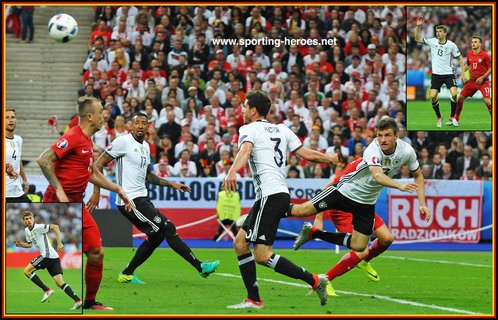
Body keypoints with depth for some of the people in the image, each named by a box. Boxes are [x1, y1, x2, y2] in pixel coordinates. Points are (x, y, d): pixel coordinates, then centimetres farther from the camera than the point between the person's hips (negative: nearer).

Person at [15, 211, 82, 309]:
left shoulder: (38, 227, -8)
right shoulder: (27, 230, 19)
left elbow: (55, 227, -18)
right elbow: (30, 244, 34)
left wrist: (59, 243, -24)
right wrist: (21, 244, 13)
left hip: (47, 255, -9)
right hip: (53, 257, 9)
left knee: (27, 271, -5)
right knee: (59, 282, 0)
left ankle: (47, 290, -6)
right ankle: (78, 300, -9)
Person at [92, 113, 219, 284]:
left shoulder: (145, 146, 16)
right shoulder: (123, 142, -10)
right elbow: (99, 164, -10)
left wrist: (171, 184, 20)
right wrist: (96, 192, -18)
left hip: (141, 198, 10)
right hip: (130, 200, -10)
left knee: (156, 236, 12)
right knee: (168, 228, -10)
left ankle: (127, 274, 18)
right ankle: (200, 266, -8)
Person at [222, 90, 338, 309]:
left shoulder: (249, 129, -1)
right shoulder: (282, 130, 18)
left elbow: (245, 150, -23)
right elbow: (308, 154, 16)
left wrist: (232, 172, -42)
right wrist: (329, 158, 37)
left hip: (270, 195, -9)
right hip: (280, 194, 9)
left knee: (262, 255, -12)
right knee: (240, 243, 12)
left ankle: (314, 281, -13)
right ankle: (254, 300, 9)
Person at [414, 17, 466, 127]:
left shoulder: (451, 45, -5)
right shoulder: (432, 41, 0)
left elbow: (460, 58, 4)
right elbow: (417, 39, 5)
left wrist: (463, 74, -1)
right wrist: (418, 26, -10)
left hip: (448, 74, -2)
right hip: (436, 74, 2)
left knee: (454, 94, -20)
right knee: (433, 96, -10)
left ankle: (452, 117, 0)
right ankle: (439, 117, 12)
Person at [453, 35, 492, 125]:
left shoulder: (485, 55, -13)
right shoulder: (469, 54, 6)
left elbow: (491, 68, -10)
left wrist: (482, 78, -17)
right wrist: (462, 72, 6)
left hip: (483, 82, -6)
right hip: (472, 81, 6)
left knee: (487, 101, -22)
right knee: (460, 98, 4)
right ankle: (456, 120, 20)